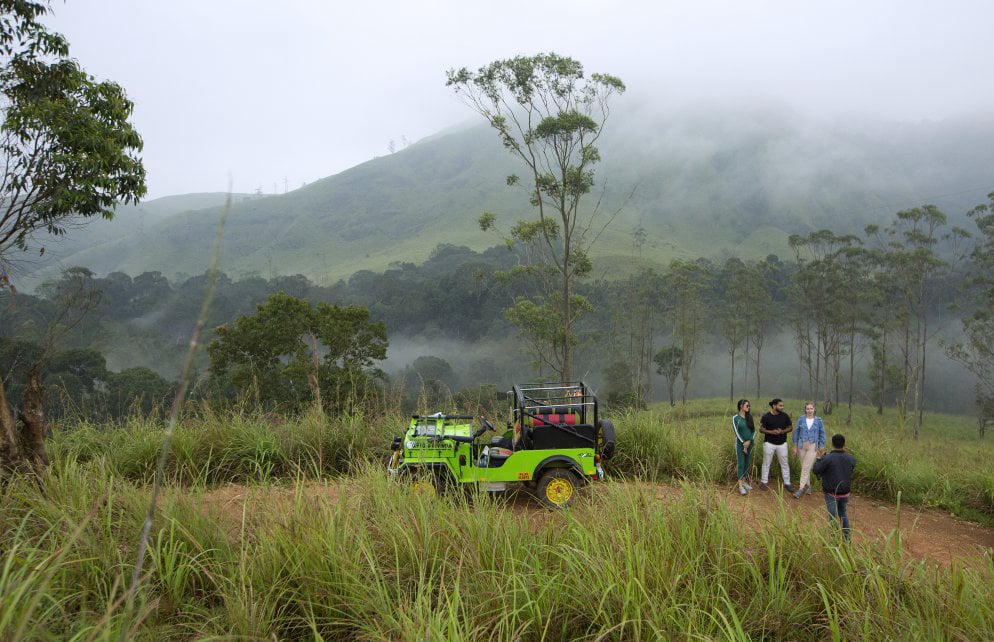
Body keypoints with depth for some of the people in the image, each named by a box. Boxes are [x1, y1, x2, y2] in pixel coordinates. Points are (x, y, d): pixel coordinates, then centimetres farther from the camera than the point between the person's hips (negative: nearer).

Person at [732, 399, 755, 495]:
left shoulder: (750, 416, 6)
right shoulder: (735, 418, -6)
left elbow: (754, 430, 2)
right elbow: (736, 432, -9)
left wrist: (749, 441, -11)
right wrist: (743, 444, -13)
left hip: (750, 443, 4)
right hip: (740, 443, -4)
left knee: (747, 464, 9)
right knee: (741, 464, -5)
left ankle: (745, 482, 20)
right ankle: (740, 486, -5)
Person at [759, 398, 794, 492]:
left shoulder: (785, 416, -1)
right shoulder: (766, 417, -8)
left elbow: (790, 428, 5)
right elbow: (761, 429, -4)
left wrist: (783, 431, -15)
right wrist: (771, 432, -21)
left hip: (782, 443, 2)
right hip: (769, 443, -2)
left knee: (785, 464, 6)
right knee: (766, 463, 6)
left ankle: (787, 483, 16)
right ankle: (764, 482, 17)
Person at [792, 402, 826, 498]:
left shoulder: (818, 421, -2)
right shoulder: (801, 419, 0)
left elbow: (822, 434, 5)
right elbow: (796, 432, 5)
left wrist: (820, 448, 4)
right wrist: (795, 446, 4)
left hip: (812, 446, -2)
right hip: (802, 445, 2)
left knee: (806, 467, -8)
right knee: (804, 467, 11)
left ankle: (801, 489, -6)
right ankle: (807, 486, 27)